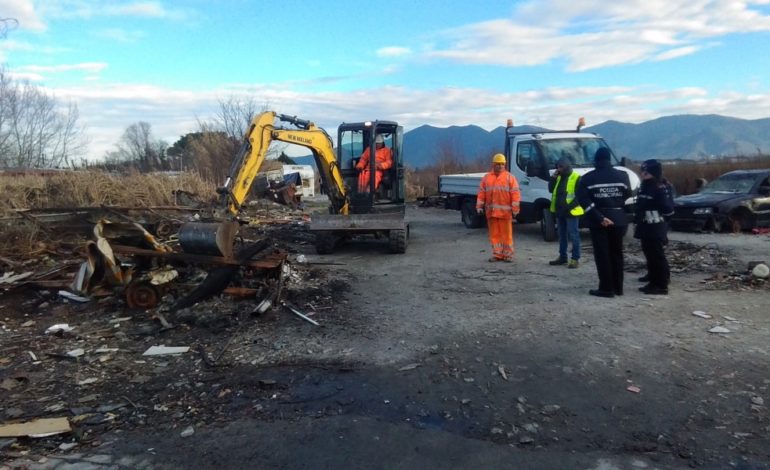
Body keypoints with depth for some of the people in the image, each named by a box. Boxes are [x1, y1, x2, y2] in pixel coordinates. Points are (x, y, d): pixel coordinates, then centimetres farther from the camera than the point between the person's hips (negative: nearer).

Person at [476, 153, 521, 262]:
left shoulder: (510, 177, 3)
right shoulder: (486, 178, 11)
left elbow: (515, 194, -3)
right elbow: (481, 193, 10)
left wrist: (515, 209, -9)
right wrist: (479, 206, 2)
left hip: (505, 211, -3)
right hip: (491, 211, 3)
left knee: (506, 234, 0)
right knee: (494, 233, 6)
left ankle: (508, 255, 8)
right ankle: (497, 254, 14)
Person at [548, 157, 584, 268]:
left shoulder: (576, 178, -10)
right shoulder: (559, 178, 14)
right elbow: (551, 190, 12)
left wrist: (570, 206, -21)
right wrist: (553, 177, 1)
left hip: (571, 212, -8)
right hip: (560, 212, 8)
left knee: (573, 235, -4)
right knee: (562, 235, 14)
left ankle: (575, 258, 1)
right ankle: (562, 256, 23)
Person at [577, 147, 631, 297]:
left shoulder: (588, 178, -4)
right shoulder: (622, 175, 3)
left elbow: (583, 200, -14)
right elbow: (627, 195, 5)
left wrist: (599, 217, -16)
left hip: (598, 221, -3)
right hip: (618, 219, 3)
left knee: (602, 255, 1)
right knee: (617, 253, 14)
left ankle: (606, 289, 1)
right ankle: (618, 287, 19)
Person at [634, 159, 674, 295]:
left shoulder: (662, 188, -14)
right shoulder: (644, 187, 13)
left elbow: (669, 210, -18)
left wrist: (663, 194, -25)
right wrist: (637, 223, 21)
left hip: (656, 230, -9)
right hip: (645, 228, 9)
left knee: (658, 257, -5)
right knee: (649, 255, 15)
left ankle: (662, 286, 1)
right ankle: (653, 282, 26)